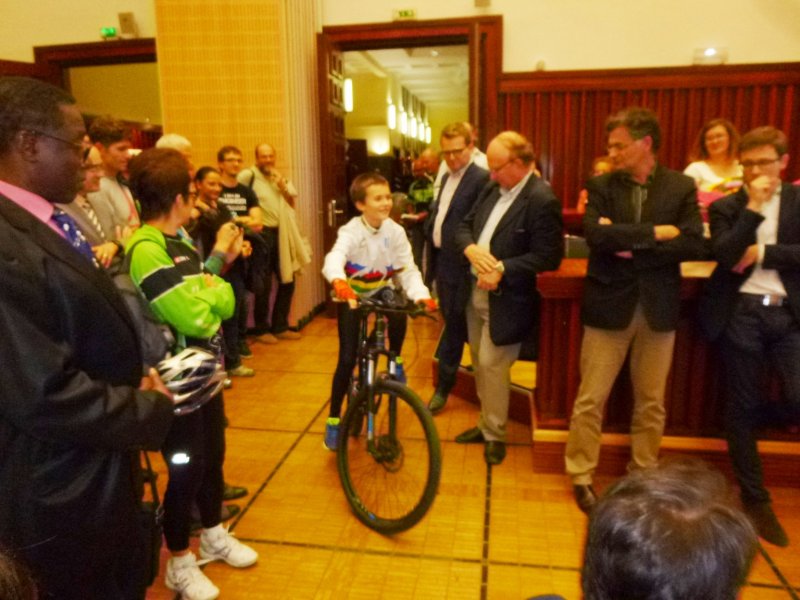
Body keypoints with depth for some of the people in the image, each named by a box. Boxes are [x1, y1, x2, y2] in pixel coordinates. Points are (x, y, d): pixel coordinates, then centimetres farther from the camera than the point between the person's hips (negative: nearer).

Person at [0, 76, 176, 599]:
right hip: (62, 491, -9)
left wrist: (141, 380, -2)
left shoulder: (46, 223, 4)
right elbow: (44, 396, -30)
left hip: (99, 472, 9)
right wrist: (152, 411, -17)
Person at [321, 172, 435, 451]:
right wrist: (338, 281, -65)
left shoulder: (395, 231, -13)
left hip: (381, 290, 4)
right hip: (352, 294, -4)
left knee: (399, 315, -26)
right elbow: (334, 258, -43)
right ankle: (334, 419, 7)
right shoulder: (351, 231, -23)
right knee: (347, 359, -9)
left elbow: (407, 269, -16)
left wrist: (421, 295, -35)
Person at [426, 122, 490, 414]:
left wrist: (471, 259, -22)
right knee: (453, 323, 17)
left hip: (459, 264, -8)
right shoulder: (447, 177, 14)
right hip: (441, 260, 8)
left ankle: (443, 388, 16)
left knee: (453, 325, 2)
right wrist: (431, 254, 13)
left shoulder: (481, 178, -14)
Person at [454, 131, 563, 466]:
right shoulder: (493, 189, 8)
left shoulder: (542, 200, -17)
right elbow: (464, 226, 10)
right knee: (480, 363, 16)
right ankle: (486, 423, 33)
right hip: (476, 291, 8)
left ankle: (495, 435, 18)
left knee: (492, 365, -2)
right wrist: (471, 250, -11)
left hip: (505, 300, -8)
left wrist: (503, 269, -23)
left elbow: (549, 257, -21)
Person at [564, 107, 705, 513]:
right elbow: (596, 235, -17)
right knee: (591, 398, 5)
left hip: (658, 306, 1)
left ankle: (644, 475, 32)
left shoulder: (681, 187, 1)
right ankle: (581, 476, 20)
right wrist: (654, 233, -15)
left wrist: (630, 246, -15)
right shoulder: (601, 185, -1)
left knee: (651, 401, 14)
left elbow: (694, 245, -10)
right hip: (609, 304, -1)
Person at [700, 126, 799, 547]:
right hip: (741, 313, -1)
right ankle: (755, 500, 21)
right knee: (741, 407, 5)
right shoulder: (725, 207, 5)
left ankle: (747, 424, 26)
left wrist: (762, 253, -8)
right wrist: (752, 207, -13)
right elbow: (723, 256, -12)